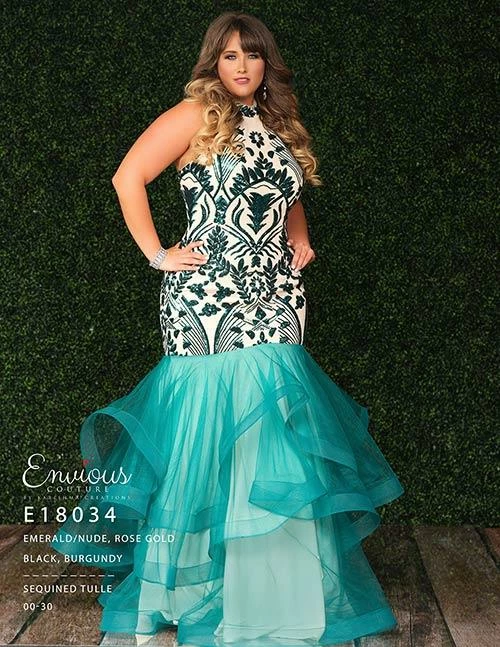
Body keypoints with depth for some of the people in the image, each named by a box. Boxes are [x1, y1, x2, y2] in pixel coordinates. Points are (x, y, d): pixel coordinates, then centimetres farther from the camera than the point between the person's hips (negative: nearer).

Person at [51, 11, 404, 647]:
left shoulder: (277, 125, 19)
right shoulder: (195, 116, -1)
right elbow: (128, 177, -7)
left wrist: (299, 238, 13)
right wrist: (158, 255, -9)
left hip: (274, 302, 6)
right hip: (208, 302, -6)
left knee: (271, 438, 6)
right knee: (213, 435, -5)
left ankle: (275, 589, 17)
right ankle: (192, 581, 13)